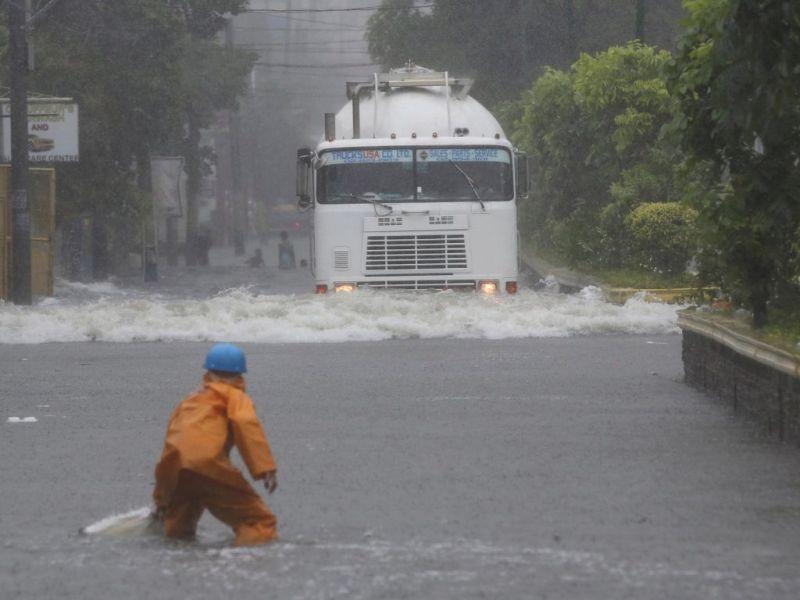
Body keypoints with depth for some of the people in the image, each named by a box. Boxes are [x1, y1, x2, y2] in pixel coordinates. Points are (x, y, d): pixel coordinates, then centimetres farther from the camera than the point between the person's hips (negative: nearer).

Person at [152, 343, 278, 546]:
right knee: (261, 523, -8)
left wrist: (161, 500, 43)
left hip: (172, 468, 6)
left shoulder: (188, 401, 35)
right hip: (208, 465, -6)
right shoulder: (234, 396, 18)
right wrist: (266, 468, -12)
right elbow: (246, 424, -3)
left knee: (178, 533, 26)